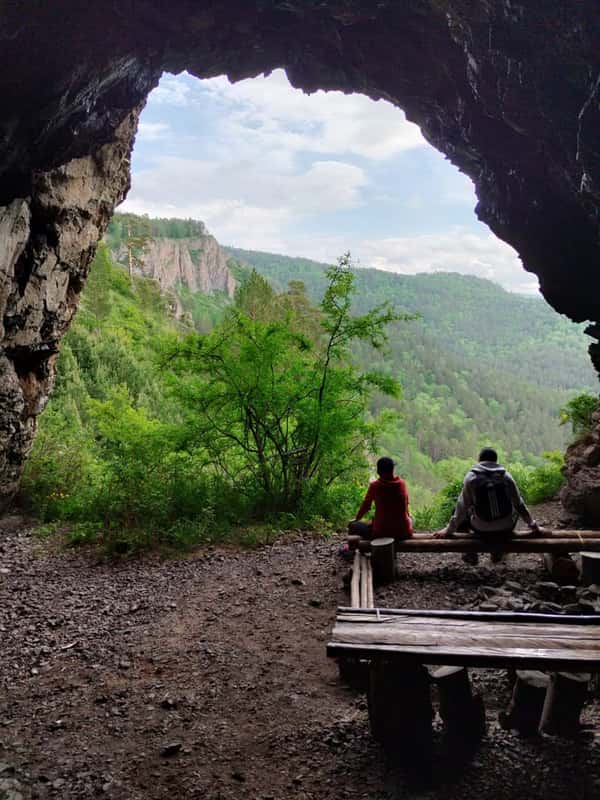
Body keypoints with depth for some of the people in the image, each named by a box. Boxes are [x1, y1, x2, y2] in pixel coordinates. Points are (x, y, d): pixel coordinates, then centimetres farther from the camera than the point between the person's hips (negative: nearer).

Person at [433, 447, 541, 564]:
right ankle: (497, 552, 34)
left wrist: (449, 529, 1)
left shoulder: (471, 477, -10)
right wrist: (533, 525, 14)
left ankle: (471, 553, 25)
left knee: (459, 514, 24)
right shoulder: (506, 476, -5)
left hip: (482, 529, -1)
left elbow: (462, 507, -9)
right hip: (506, 528, 2)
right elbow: (519, 504, 0)